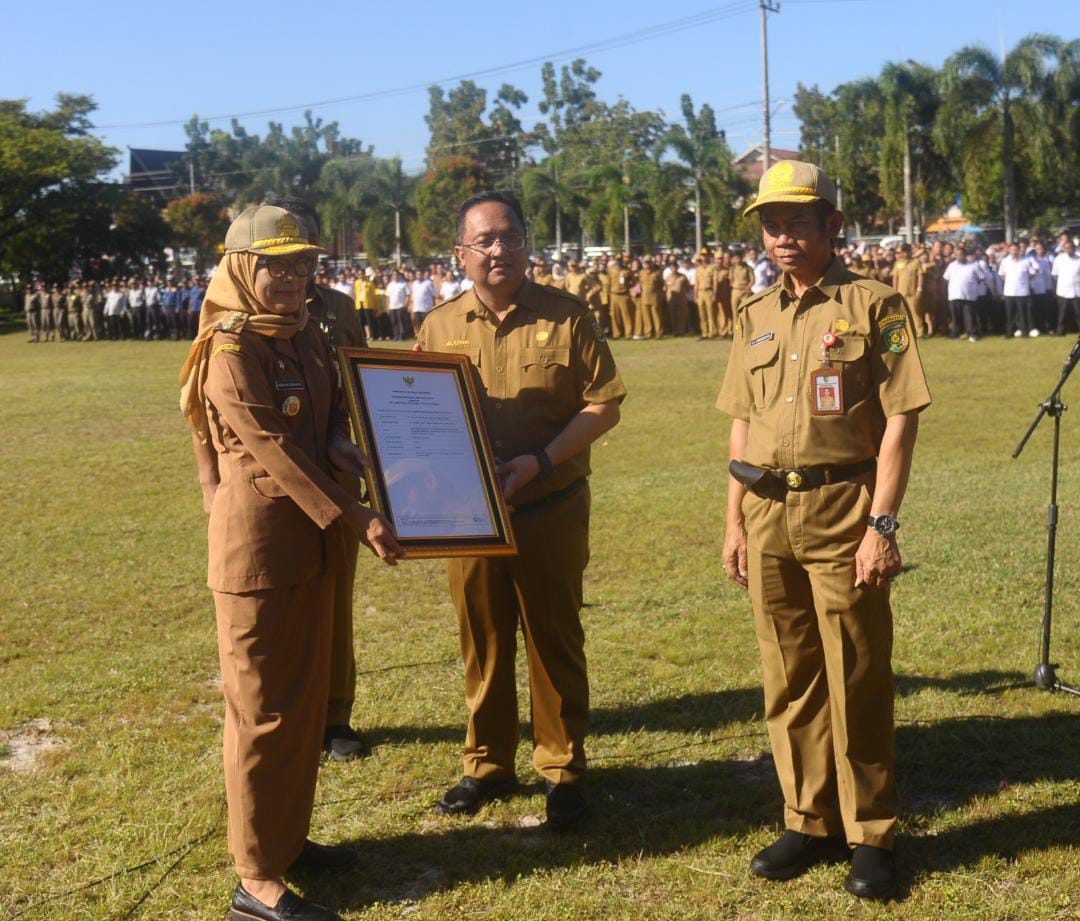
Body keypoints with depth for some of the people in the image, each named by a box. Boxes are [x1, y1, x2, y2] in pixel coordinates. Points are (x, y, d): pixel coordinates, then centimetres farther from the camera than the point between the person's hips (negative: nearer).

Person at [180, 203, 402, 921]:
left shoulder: (308, 339, 9)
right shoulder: (230, 353, -15)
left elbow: (332, 410, 16)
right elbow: (273, 450, -21)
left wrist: (340, 440, -8)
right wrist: (355, 518, -24)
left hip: (311, 539, 8)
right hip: (258, 543, -8)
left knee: (308, 696, 16)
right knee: (264, 706, -2)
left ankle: (289, 835, 31)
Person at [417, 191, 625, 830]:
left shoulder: (565, 316, -5)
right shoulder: (441, 326, 4)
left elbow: (604, 404, -7)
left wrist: (541, 461, -18)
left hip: (550, 509, -3)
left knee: (555, 644, 7)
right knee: (483, 644, 13)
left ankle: (564, 770, 21)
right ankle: (488, 765, 29)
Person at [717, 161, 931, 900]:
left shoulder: (874, 305, -5)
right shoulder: (755, 317, 12)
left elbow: (899, 420, -9)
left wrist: (883, 524, -15)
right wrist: (735, 521, 11)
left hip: (841, 509, -5)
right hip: (768, 513, 5)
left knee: (855, 678, 2)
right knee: (789, 678, 12)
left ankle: (871, 834, 16)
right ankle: (811, 821, 25)